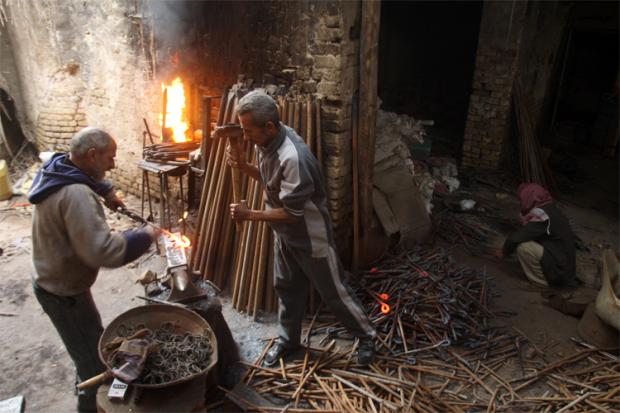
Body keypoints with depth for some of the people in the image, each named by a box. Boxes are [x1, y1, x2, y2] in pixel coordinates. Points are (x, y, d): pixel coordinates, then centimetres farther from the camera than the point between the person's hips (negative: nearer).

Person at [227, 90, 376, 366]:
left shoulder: (294, 157, -35)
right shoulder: (266, 142, -6)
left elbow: (293, 213, -29)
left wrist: (250, 215, -22)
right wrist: (243, 165, -7)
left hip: (310, 237, -8)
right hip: (284, 233, 8)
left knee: (333, 291, 8)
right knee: (286, 287, 21)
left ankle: (366, 336, 31)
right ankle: (288, 338, 42)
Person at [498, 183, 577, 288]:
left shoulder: (541, 214, -20)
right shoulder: (552, 209, 10)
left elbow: (516, 238, -20)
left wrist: (504, 251, -2)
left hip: (558, 269, -9)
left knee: (522, 246, -18)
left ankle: (542, 280, -3)